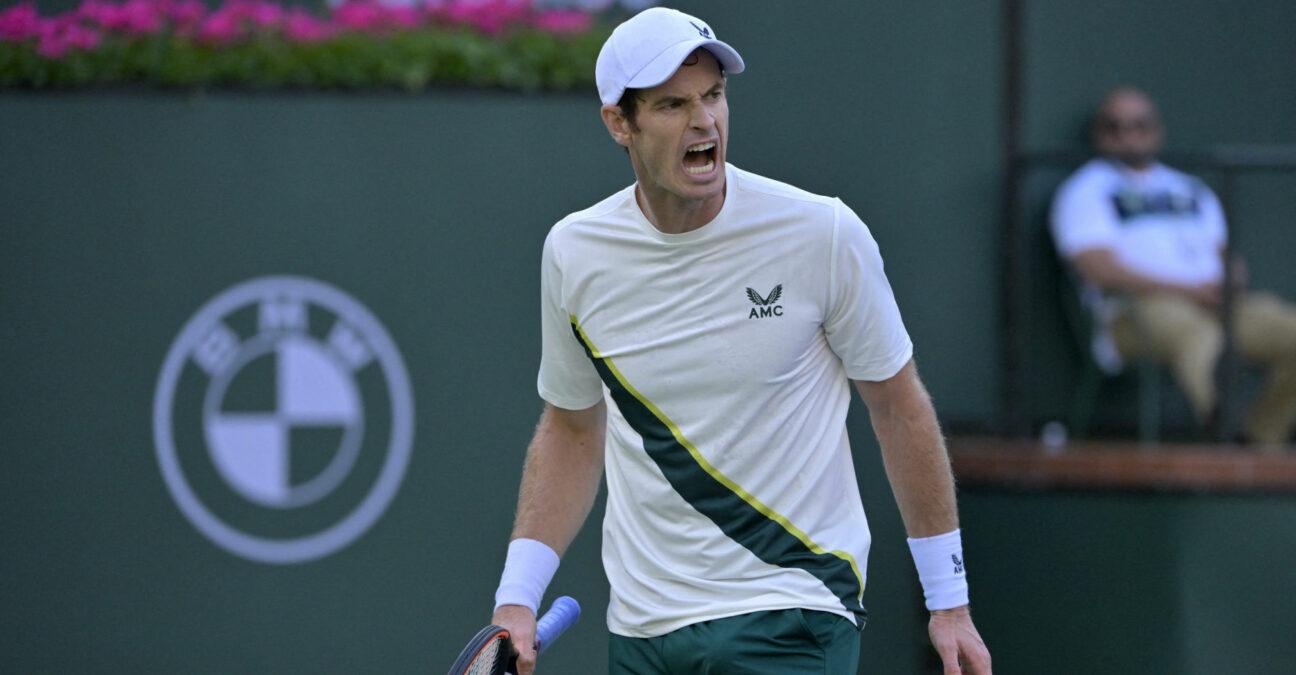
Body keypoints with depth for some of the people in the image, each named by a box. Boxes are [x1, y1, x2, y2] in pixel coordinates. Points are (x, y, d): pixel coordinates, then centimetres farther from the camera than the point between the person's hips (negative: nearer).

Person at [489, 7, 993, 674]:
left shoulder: (824, 235, -9)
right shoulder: (573, 252, -1)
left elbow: (898, 405, 1)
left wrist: (949, 600, 2)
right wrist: (516, 599, 4)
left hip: (792, 618, -3)